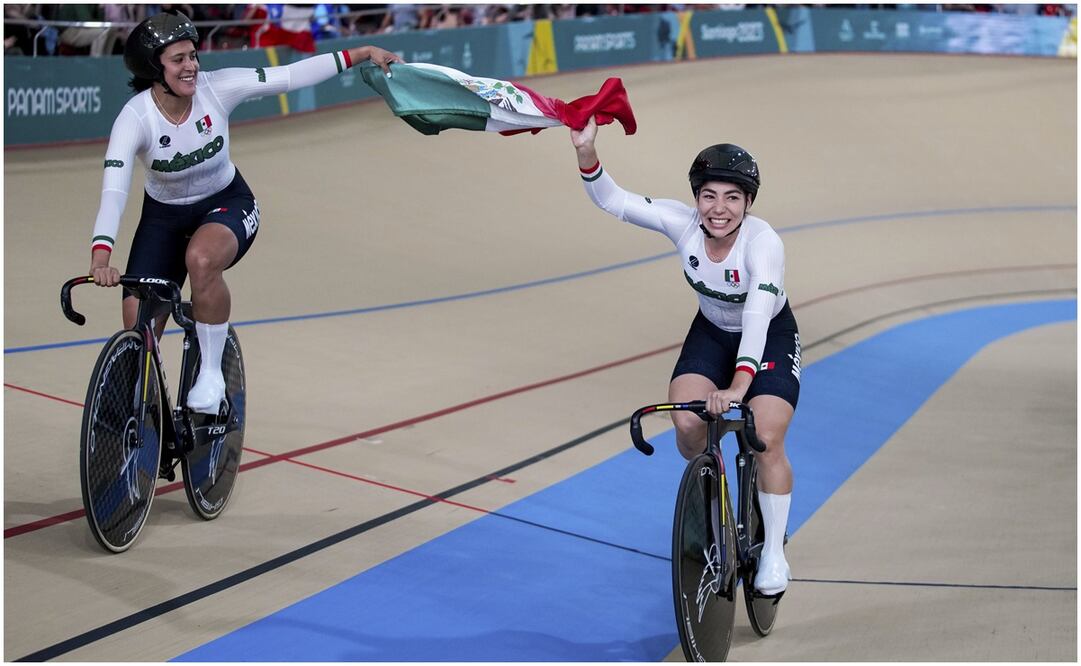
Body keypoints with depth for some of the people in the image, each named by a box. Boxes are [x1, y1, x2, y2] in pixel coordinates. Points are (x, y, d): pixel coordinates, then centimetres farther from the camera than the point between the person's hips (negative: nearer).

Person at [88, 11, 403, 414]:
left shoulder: (215, 89, -20)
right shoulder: (135, 118, -25)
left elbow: (291, 77, -17)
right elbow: (113, 190, -36)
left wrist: (363, 53, -21)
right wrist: (100, 257, -51)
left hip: (226, 203, -1)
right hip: (164, 217, 1)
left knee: (201, 259, -37)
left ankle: (211, 372, -18)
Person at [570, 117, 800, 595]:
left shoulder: (763, 243, -35)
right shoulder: (683, 223, -24)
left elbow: (757, 319, -46)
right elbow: (612, 201, -25)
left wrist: (738, 386, -59)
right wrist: (586, 153, -43)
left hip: (769, 337, -3)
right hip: (712, 332, 4)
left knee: (766, 441, -18)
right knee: (687, 426, -18)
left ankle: (774, 551, 3)